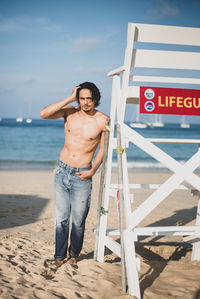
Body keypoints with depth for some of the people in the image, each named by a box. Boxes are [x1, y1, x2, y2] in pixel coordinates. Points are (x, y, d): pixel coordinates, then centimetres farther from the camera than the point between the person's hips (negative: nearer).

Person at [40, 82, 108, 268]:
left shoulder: (102, 120, -6)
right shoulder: (70, 112, -1)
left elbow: (103, 148, 4)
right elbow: (44, 114, -15)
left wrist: (92, 171, -5)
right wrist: (69, 99, -13)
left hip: (82, 175, -2)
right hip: (62, 170, 2)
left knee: (78, 220, 4)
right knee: (61, 217, 6)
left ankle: (74, 254, 25)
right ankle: (60, 256, 19)